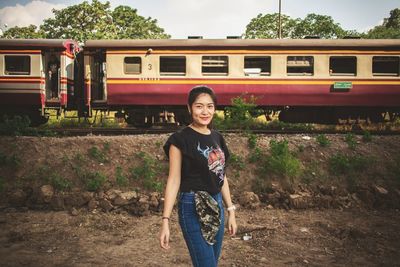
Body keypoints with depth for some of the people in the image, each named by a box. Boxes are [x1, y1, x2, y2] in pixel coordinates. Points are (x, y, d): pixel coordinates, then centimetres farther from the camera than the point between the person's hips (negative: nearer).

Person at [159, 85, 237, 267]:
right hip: (193, 209, -6)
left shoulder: (217, 138, 8)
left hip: (217, 206, 7)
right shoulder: (180, 139, -10)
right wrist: (165, 220, -16)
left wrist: (230, 210, 13)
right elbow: (174, 180, -11)